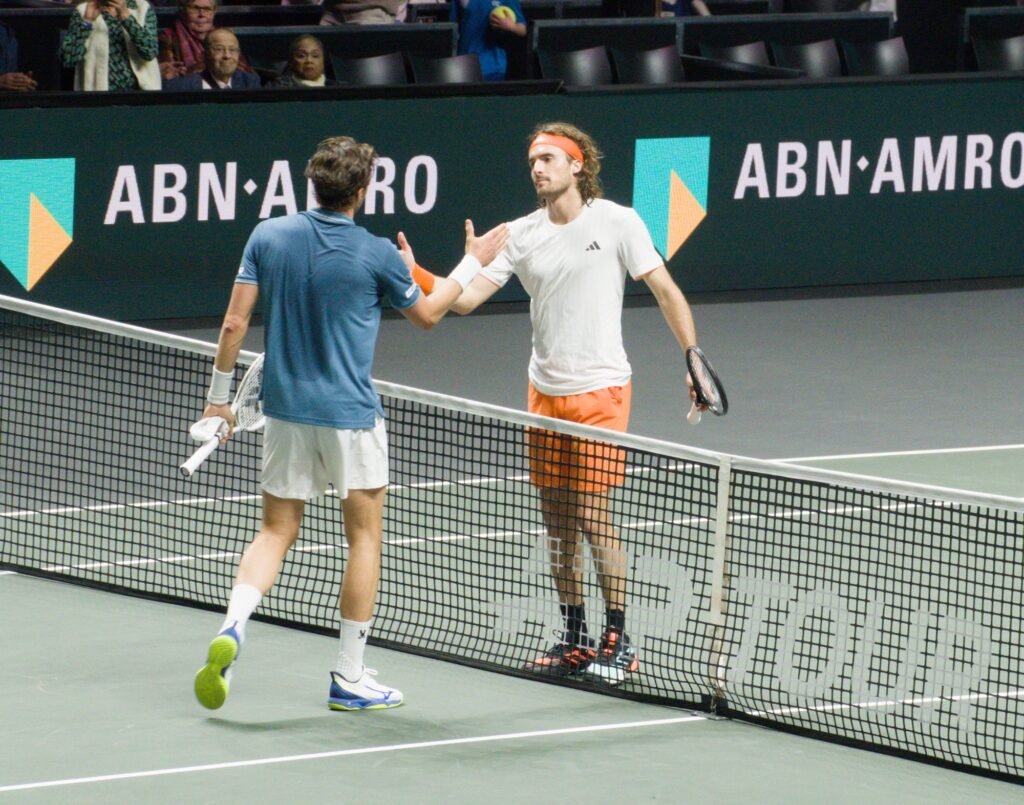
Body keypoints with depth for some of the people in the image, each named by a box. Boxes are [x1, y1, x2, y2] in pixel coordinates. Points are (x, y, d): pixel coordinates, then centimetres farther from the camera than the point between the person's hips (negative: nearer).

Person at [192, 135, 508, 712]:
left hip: (285, 411, 3)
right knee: (365, 537, 10)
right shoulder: (375, 254, -11)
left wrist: (220, 394, 9)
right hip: (350, 415, -3)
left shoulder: (268, 236, -3)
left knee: (276, 532, 12)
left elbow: (235, 324, -2)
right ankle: (350, 679, 11)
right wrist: (473, 263, 18)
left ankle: (233, 627, -14)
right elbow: (427, 315, 6)